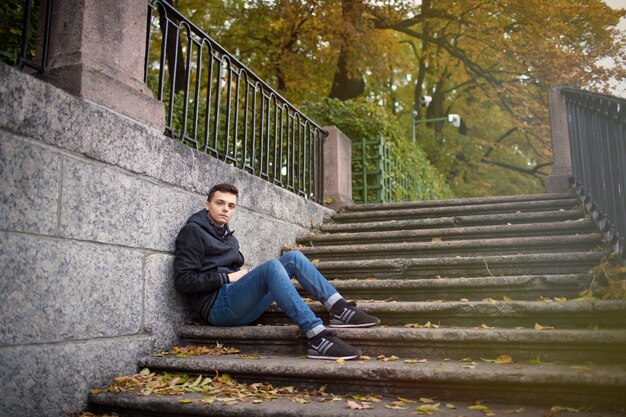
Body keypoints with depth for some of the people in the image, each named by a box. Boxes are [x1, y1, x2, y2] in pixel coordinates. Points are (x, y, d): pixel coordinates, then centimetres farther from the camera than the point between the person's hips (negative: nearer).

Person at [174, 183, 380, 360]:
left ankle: (340, 310, -15)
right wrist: (228, 277, -11)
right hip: (218, 306, -8)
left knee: (293, 257, -4)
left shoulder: (227, 235, 23)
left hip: (241, 309, 8)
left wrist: (244, 275, 5)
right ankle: (318, 339, -42)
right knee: (271, 267, -31)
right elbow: (183, 281, -11)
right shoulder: (193, 231, -2)